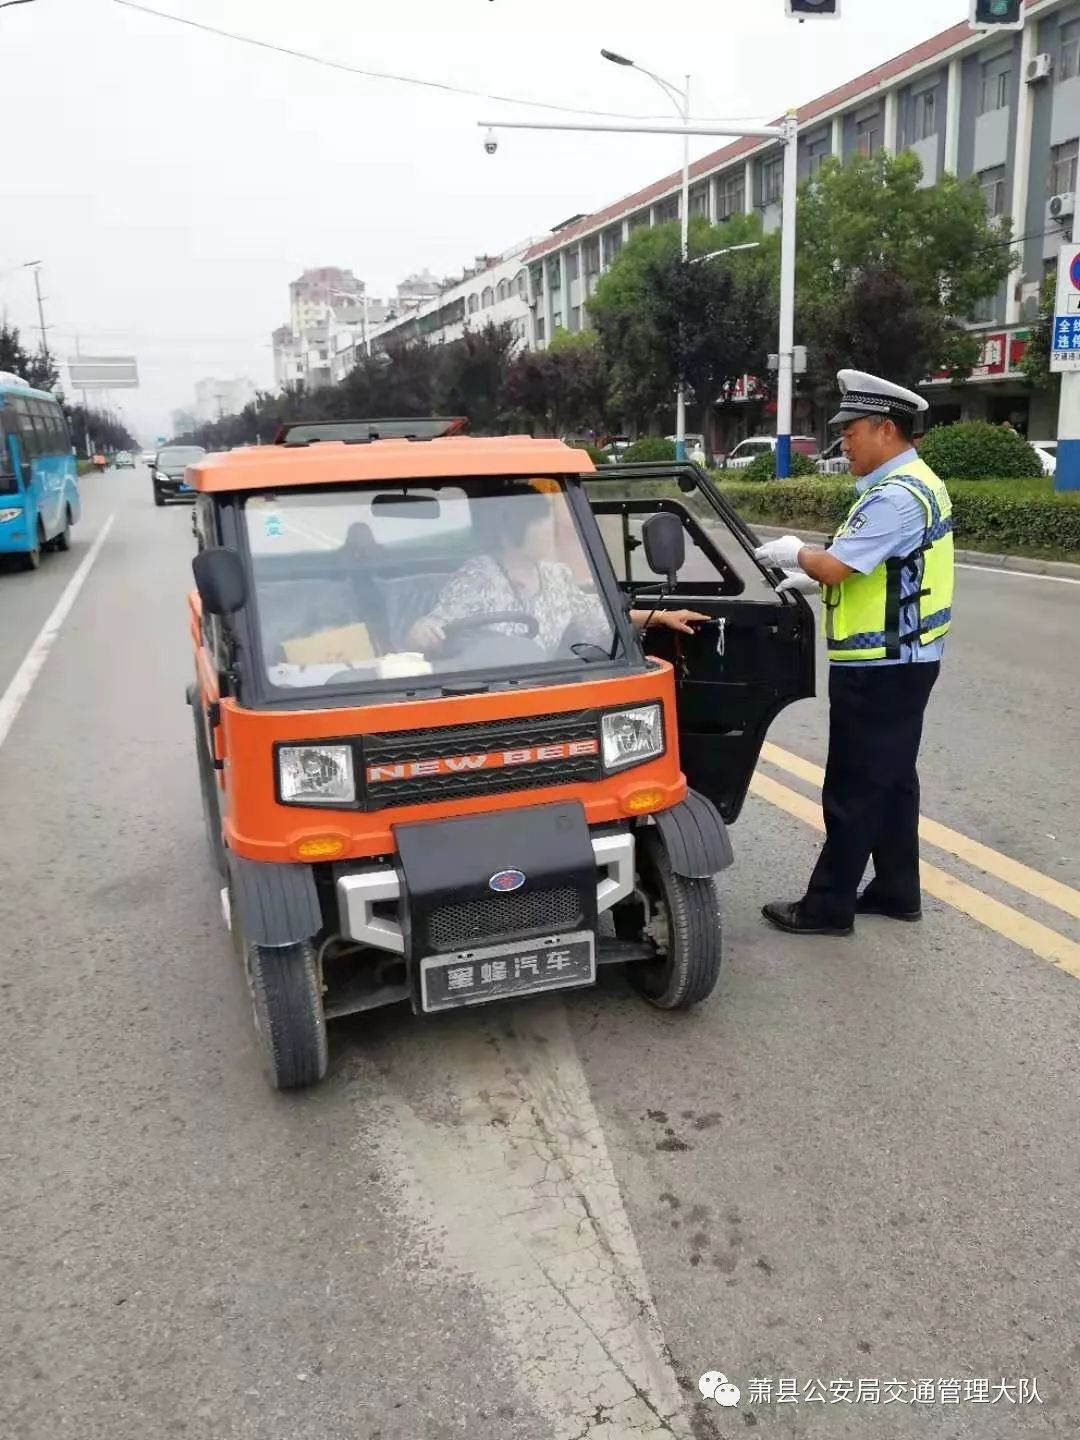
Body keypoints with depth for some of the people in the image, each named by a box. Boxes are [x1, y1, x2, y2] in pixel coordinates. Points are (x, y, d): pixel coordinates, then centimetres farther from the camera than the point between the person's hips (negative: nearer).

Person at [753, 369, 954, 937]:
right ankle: (896, 890, 27)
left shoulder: (897, 496, -22)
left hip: (878, 667, -10)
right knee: (892, 780, 17)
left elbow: (836, 567, -23)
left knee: (854, 789, -2)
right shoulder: (916, 484, 12)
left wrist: (798, 554, -3)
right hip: (905, 658, 10)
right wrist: (814, 577, 8)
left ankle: (829, 905, 9)